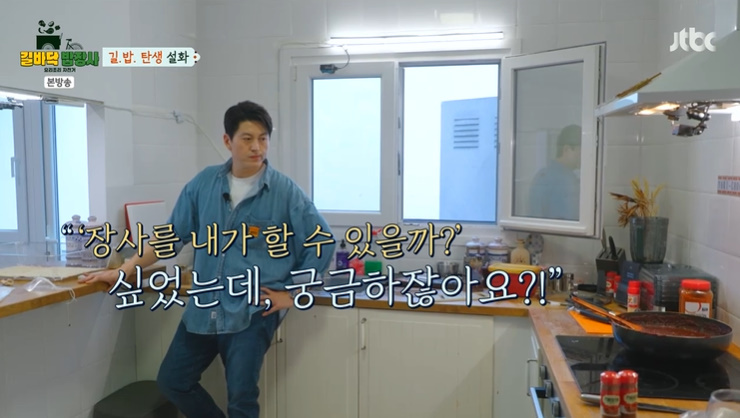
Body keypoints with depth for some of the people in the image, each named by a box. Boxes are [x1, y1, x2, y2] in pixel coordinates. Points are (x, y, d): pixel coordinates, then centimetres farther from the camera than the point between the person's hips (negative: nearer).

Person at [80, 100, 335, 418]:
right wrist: (123, 271, 6)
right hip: (202, 309, 5)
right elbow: (172, 235, 9)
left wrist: (291, 293, -6)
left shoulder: (286, 192, -9)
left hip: (252, 312, -4)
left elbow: (322, 242, -5)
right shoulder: (204, 183, 2)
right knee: (172, 381, 14)